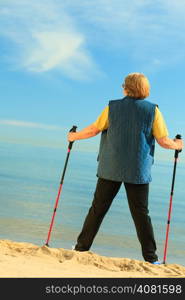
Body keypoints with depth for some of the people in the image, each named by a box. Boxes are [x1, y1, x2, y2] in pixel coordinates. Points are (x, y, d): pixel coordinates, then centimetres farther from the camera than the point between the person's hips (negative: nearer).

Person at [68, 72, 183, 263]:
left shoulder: (113, 107, 2)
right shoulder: (153, 110, 0)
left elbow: (93, 130, 4)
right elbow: (163, 141, -2)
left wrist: (75, 136, 22)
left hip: (111, 169, 1)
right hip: (138, 171, 0)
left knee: (98, 209, 9)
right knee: (141, 213, 5)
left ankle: (82, 247, 17)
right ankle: (151, 258, 6)